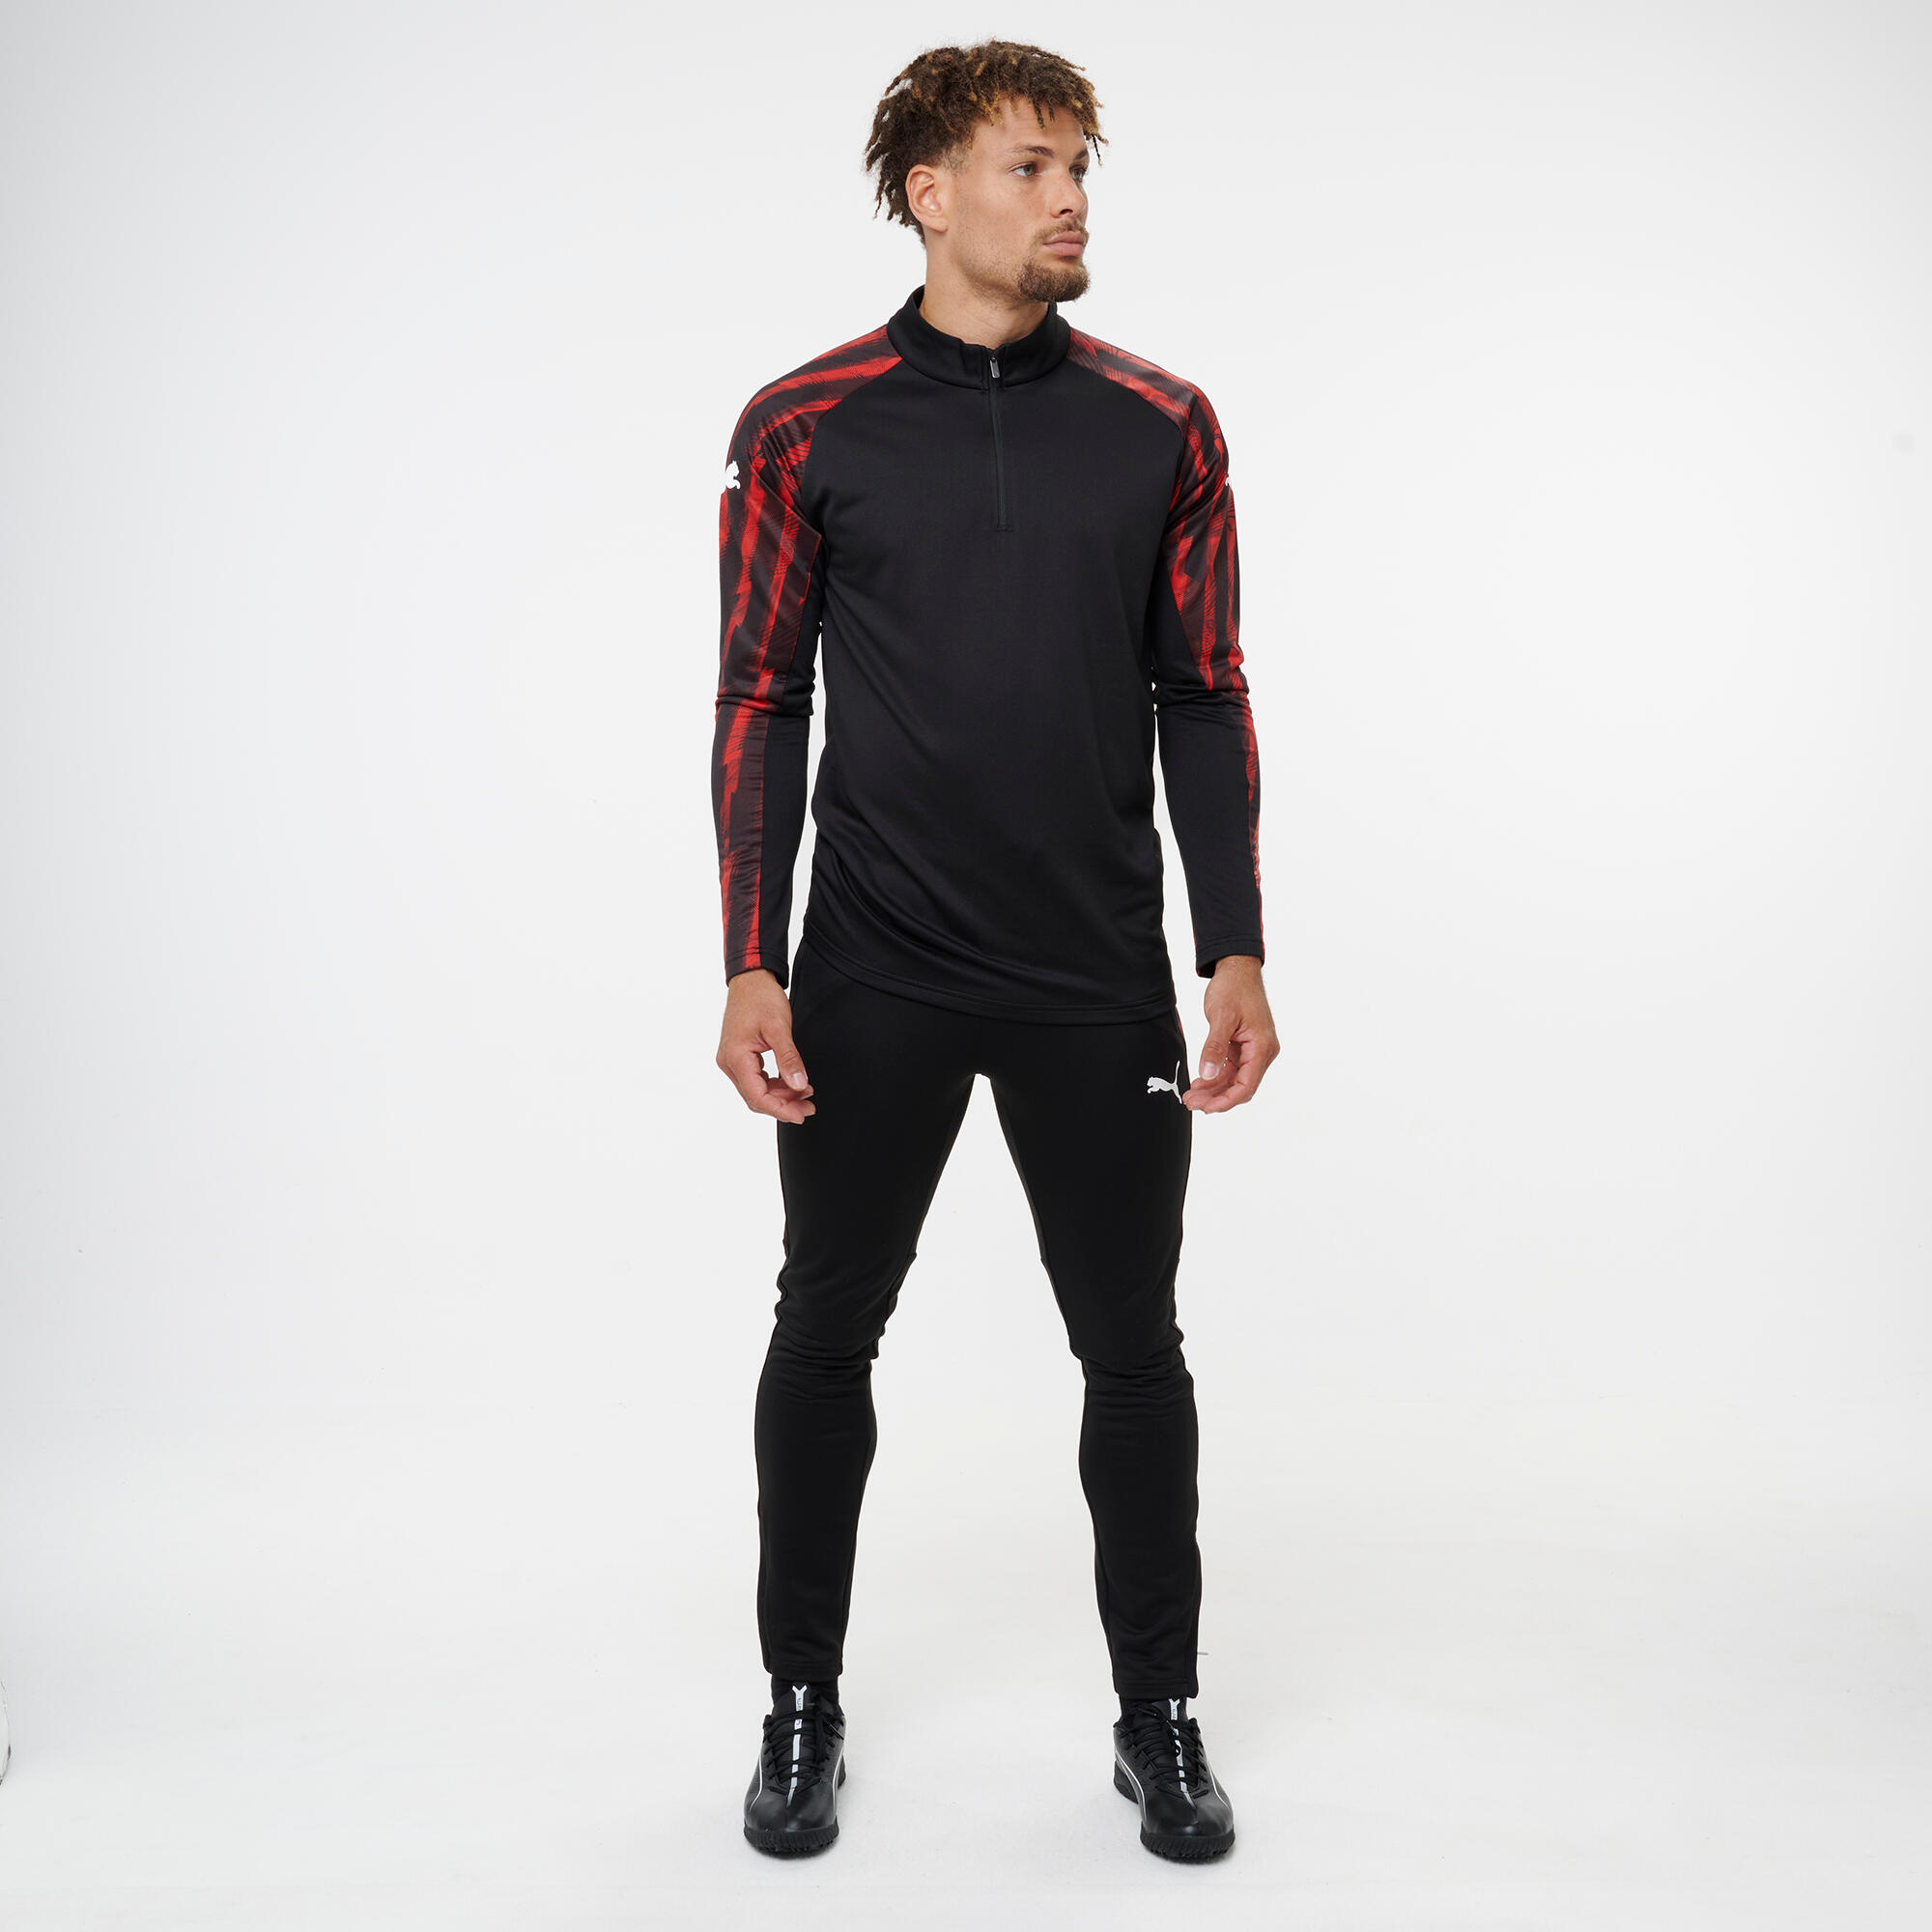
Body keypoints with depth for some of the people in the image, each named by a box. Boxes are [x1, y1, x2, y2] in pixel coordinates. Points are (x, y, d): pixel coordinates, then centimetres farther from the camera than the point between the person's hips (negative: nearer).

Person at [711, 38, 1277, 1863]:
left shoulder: (1160, 425, 4)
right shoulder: (801, 428, 0)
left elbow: (1204, 698, 6)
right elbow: (760, 703, 1)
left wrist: (1236, 952, 0)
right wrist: (750, 968, -5)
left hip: (1099, 980, 1)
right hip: (872, 978, -1)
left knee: (1133, 1347, 8)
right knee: (826, 1332, 9)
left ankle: (1159, 1713, 26)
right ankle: (803, 1701, 28)